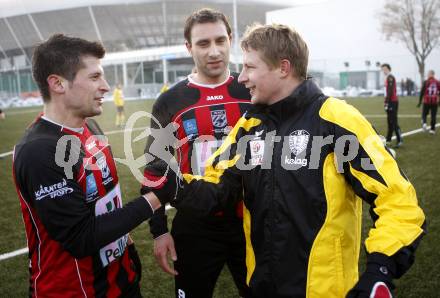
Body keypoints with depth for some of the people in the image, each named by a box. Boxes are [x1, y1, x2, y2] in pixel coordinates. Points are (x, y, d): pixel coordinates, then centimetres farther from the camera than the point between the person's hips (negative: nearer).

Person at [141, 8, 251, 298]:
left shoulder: (255, 92, -2)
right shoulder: (170, 102, -3)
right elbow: (154, 169, 2)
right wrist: (159, 230, -1)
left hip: (252, 222, 1)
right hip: (195, 228, -1)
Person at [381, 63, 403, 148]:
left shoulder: (390, 78, -14)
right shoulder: (388, 78, 16)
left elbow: (390, 91, -21)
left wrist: (387, 103, -21)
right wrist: (386, 102, 16)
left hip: (392, 102, -10)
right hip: (391, 103, 10)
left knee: (394, 122, -10)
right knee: (390, 122, 14)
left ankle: (400, 140, -9)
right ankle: (388, 140, 21)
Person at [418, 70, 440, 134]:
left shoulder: (426, 82, -5)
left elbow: (422, 92, -6)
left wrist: (420, 102, -1)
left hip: (427, 102, -2)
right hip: (435, 102, 2)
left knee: (424, 114, 12)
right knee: (433, 116, 8)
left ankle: (424, 123, -15)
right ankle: (432, 129, 9)